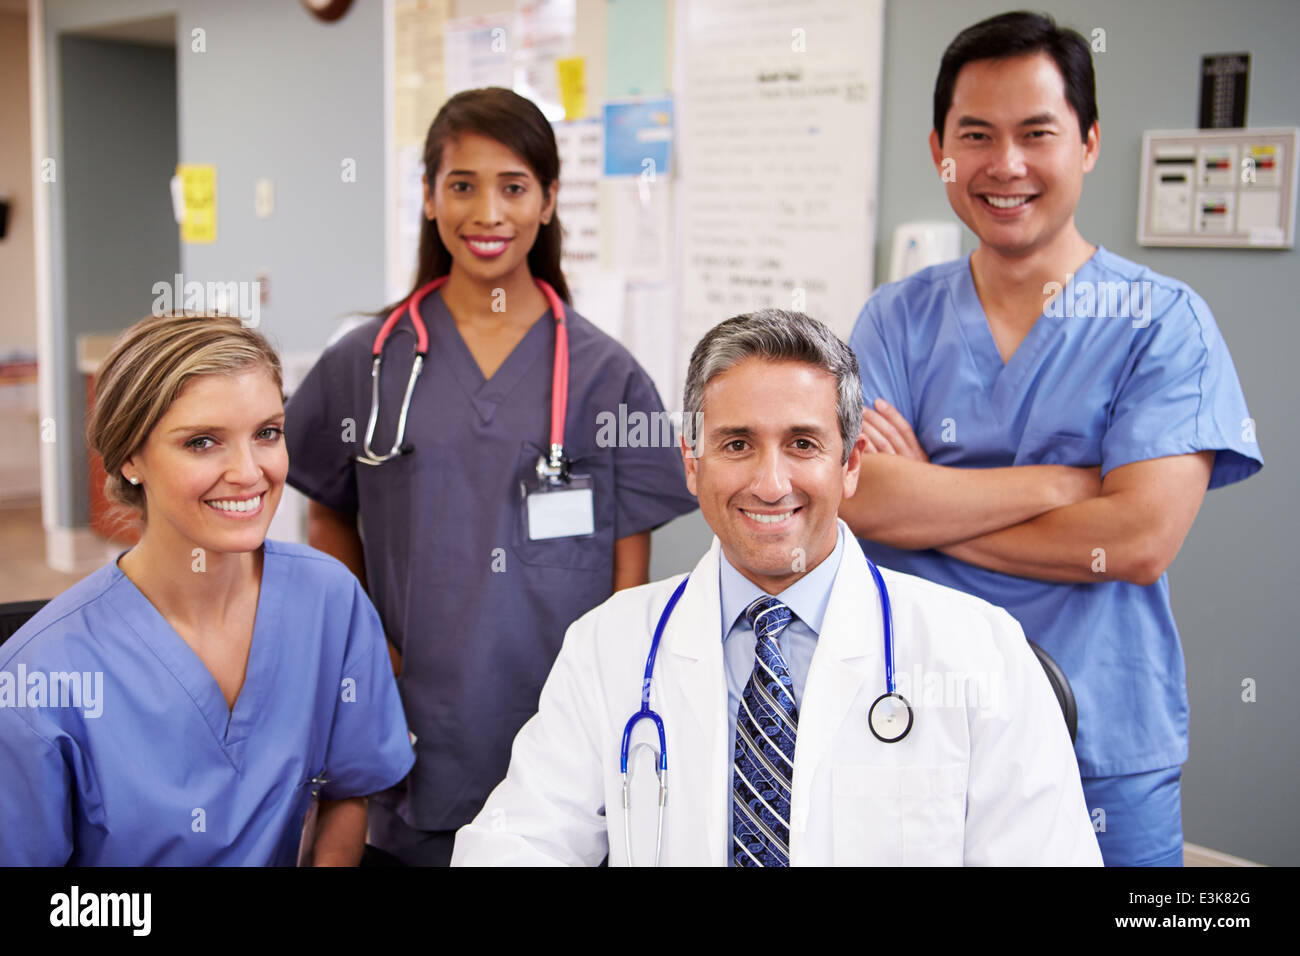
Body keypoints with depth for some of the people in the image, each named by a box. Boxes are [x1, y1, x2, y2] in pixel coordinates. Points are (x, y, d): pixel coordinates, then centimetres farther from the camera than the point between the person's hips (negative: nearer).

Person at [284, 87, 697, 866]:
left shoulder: (605, 375, -1)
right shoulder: (365, 364, 3)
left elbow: (630, 578, 0)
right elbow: (331, 517, 14)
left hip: (561, 744, -1)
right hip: (416, 740, 1)